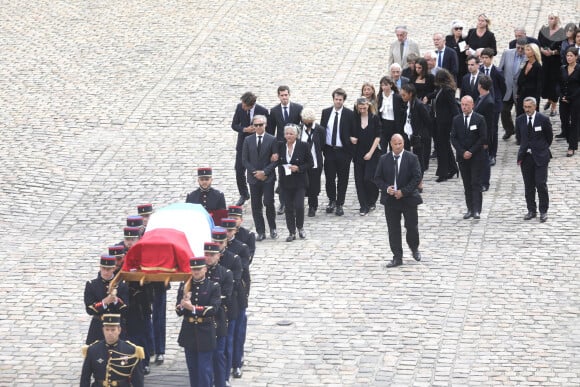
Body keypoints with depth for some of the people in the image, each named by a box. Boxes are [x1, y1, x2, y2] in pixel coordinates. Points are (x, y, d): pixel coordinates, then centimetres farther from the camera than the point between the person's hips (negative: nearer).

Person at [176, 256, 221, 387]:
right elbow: (178, 311, 1)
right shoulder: (184, 286, 5)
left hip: (205, 333, -3)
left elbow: (213, 309, -15)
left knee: (205, 369, -2)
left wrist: (193, 308, -23)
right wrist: (182, 305, -22)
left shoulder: (213, 287, -3)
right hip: (189, 332, 4)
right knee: (192, 369, 11)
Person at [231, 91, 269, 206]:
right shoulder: (239, 107, -10)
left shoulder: (263, 111, -19)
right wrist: (245, 129, -20)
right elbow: (234, 125, -2)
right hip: (243, 144, 3)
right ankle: (243, 194, 23)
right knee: (239, 170, 2)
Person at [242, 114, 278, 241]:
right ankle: (260, 232, 8)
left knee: (269, 203, -9)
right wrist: (255, 173, -7)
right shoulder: (248, 140, 6)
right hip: (254, 178, 3)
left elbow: (275, 159, -3)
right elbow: (245, 160, 5)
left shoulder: (272, 140, -1)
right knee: (256, 206, 3)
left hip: (268, 177, -3)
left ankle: (272, 228, 10)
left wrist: (264, 172, -13)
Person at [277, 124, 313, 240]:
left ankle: (300, 227, 15)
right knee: (289, 207, 6)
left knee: (299, 206, -11)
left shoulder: (303, 146, -7)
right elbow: (278, 163, 14)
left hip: (299, 181, -3)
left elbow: (310, 163, -3)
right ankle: (292, 232, 15)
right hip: (286, 182, 3)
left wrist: (298, 168, -17)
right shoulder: (281, 147, 3)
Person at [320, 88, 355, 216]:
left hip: (343, 151, -2)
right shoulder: (326, 112, 3)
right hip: (329, 150, 2)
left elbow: (353, 133, -2)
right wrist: (321, 148, 3)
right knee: (329, 177, 9)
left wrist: (351, 151, -6)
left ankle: (339, 204, 15)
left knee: (342, 179, 5)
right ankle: (332, 201, 27)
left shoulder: (349, 114, -5)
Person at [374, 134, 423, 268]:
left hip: (408, 198, -2)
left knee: (412, 226, 6)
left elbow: (417, 178, -9)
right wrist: (386, 188, -15)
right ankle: (397, 257, 10)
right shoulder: (384, 159, 2)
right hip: (390, 199, 2)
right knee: (393, 229, 3)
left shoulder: (412, 158, -5)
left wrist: (403, 191, -17)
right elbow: (377, 178, 4)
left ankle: (414, 248, 34)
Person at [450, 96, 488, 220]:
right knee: (467, 184, 4)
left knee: (476, 183, -6)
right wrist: (462, 152, -8)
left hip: (476, 156, -3)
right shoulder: (457, 120, 6)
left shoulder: (479, 119, -3)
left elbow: (483, 138, -6)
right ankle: (470, 209, 8)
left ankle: (476, 210, -8)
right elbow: (453, 138, 4)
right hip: (462, 157, 3)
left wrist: (471, 152, -11)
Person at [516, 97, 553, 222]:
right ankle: (531, 210, 16)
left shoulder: (543, 119, -7)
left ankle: (543, 211, 2)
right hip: (526, 157, 4)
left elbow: (549, 137, 5)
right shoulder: (520, 120, 4)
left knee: (541, 184, -7)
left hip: (540, 157, -4)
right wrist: (522, 153, 13)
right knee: (528, 186, 6)